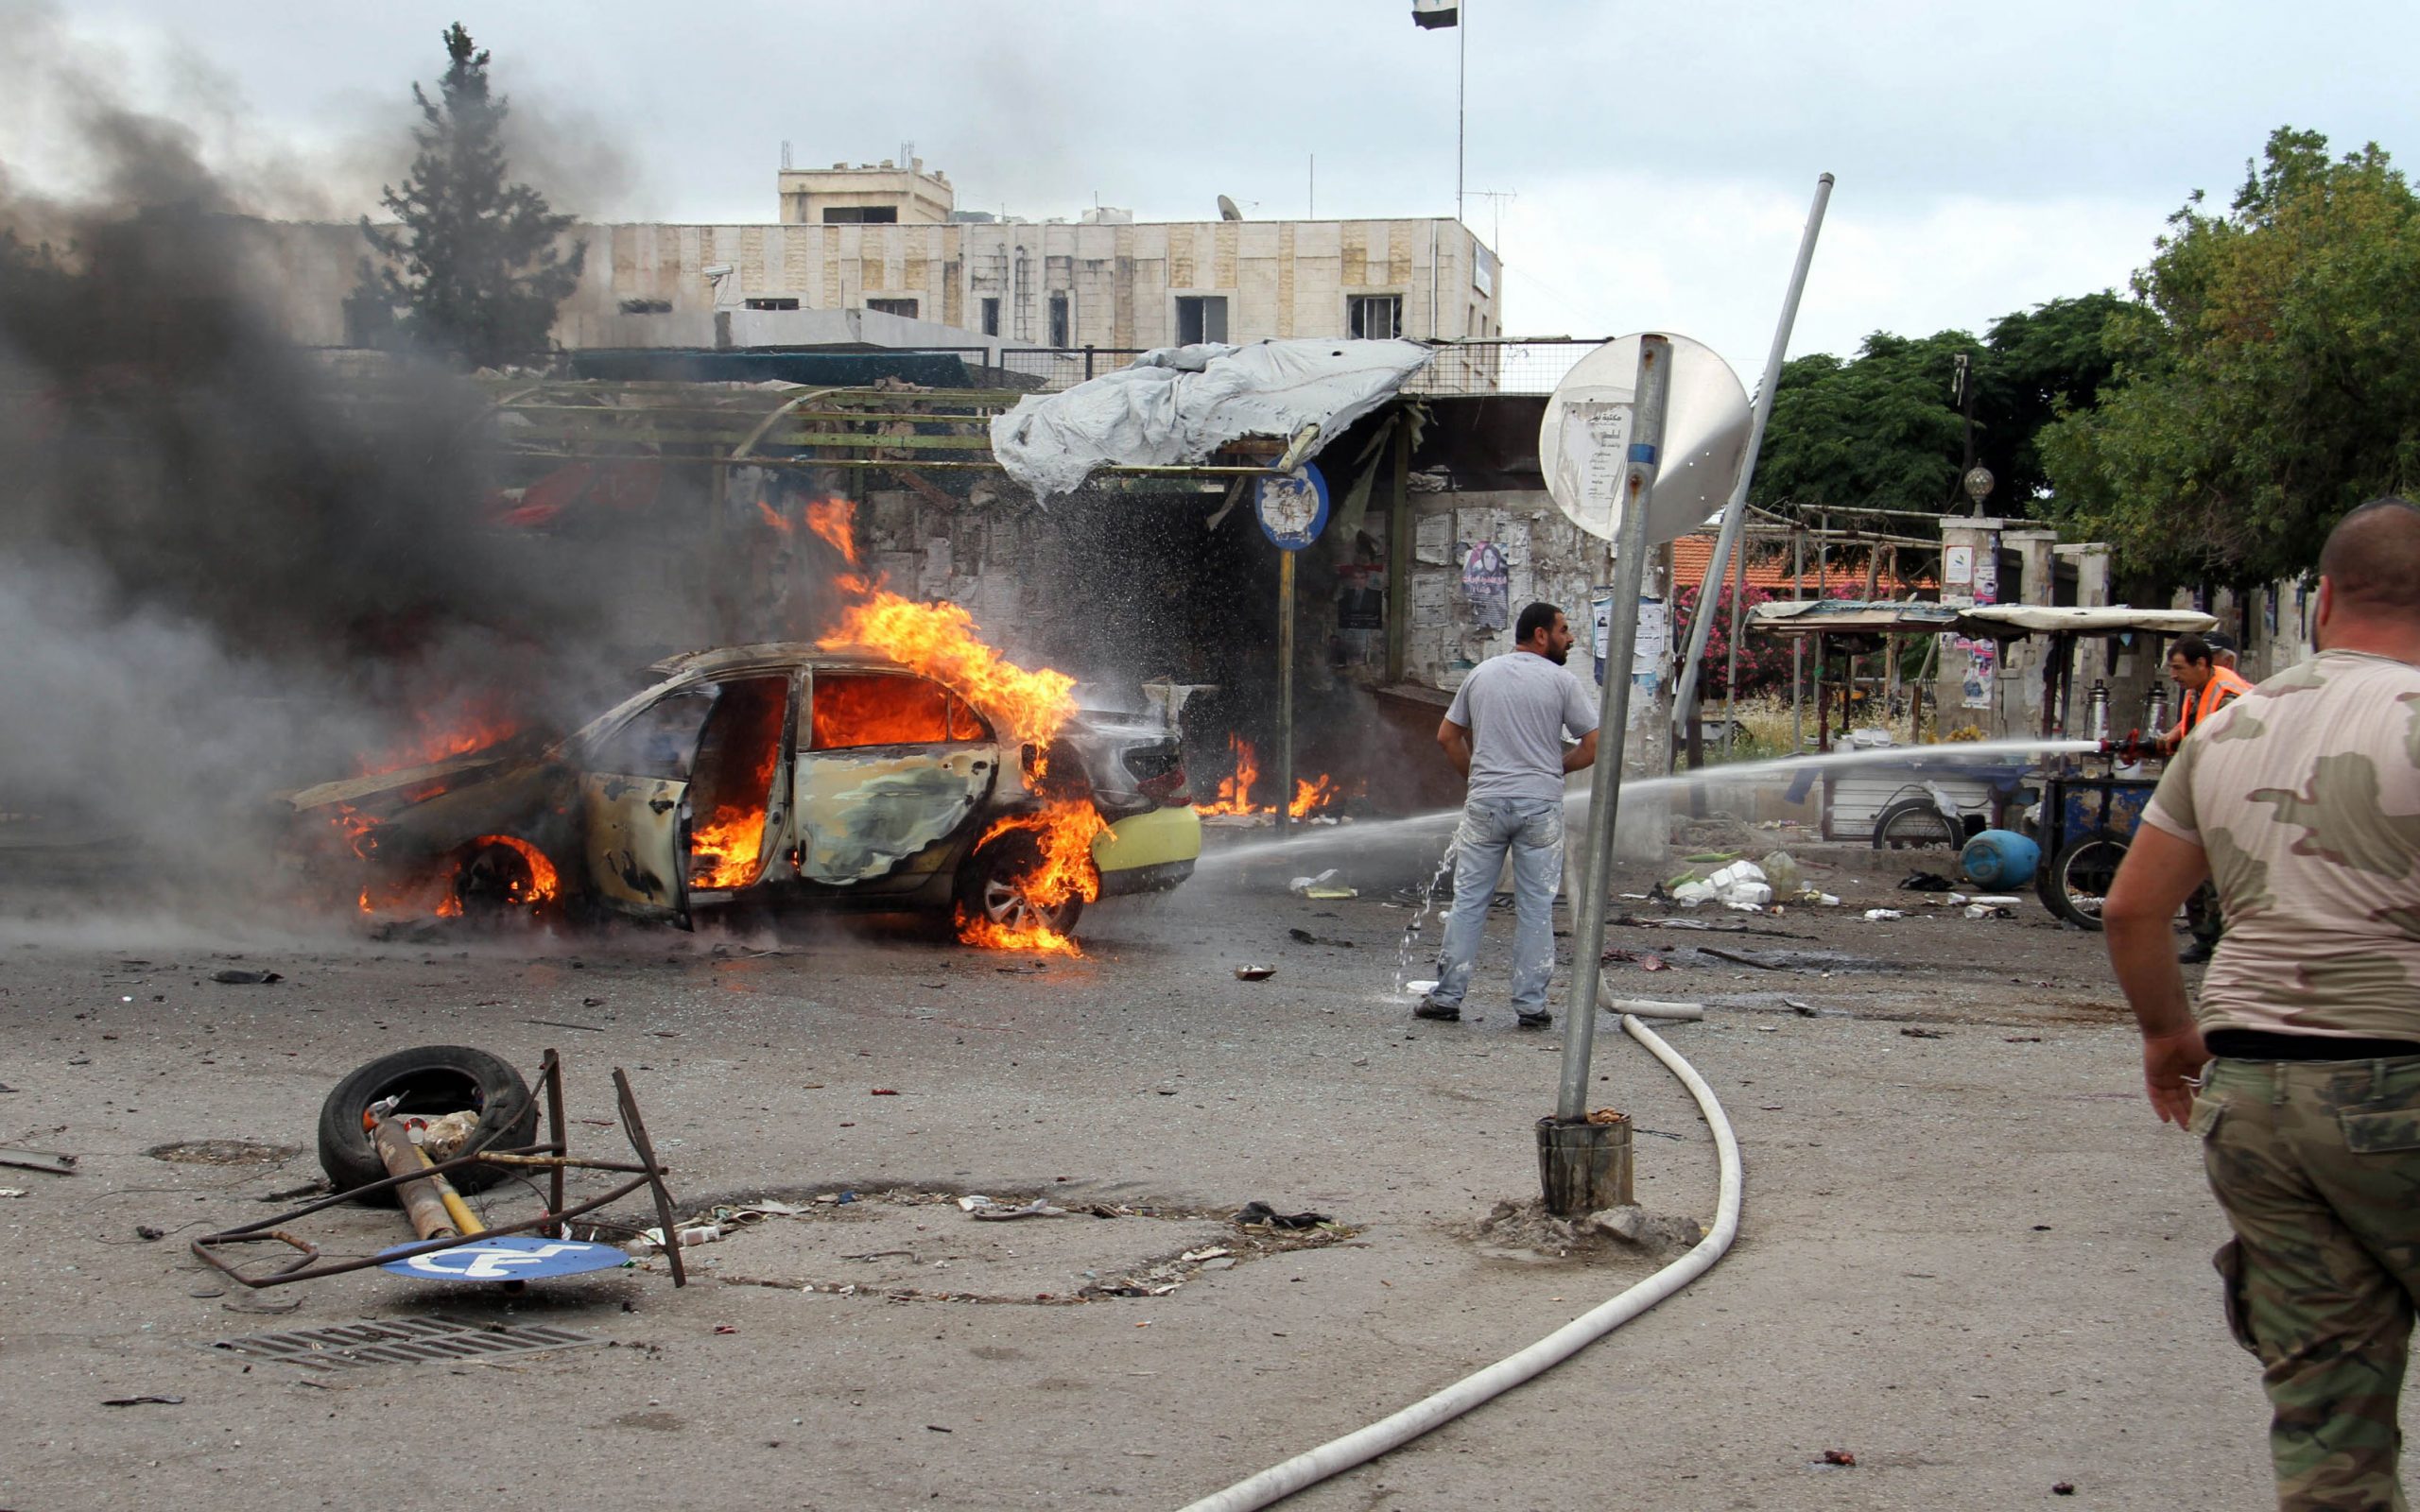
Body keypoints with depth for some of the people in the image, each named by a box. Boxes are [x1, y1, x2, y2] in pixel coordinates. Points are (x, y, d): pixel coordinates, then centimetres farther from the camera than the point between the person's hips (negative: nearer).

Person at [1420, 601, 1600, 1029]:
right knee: (1535, 907, 3)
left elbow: (1447, 736, 15)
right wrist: (1552, 768, 11)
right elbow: (1593, 746, -3)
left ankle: (1447, 996, 7)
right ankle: (1530, 1004, 4)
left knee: (1469, 901, 7)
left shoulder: (1481, 674, 10)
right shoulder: (1561, 681, -2)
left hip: (1485, 802, 3)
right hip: (1540, 805, -3)